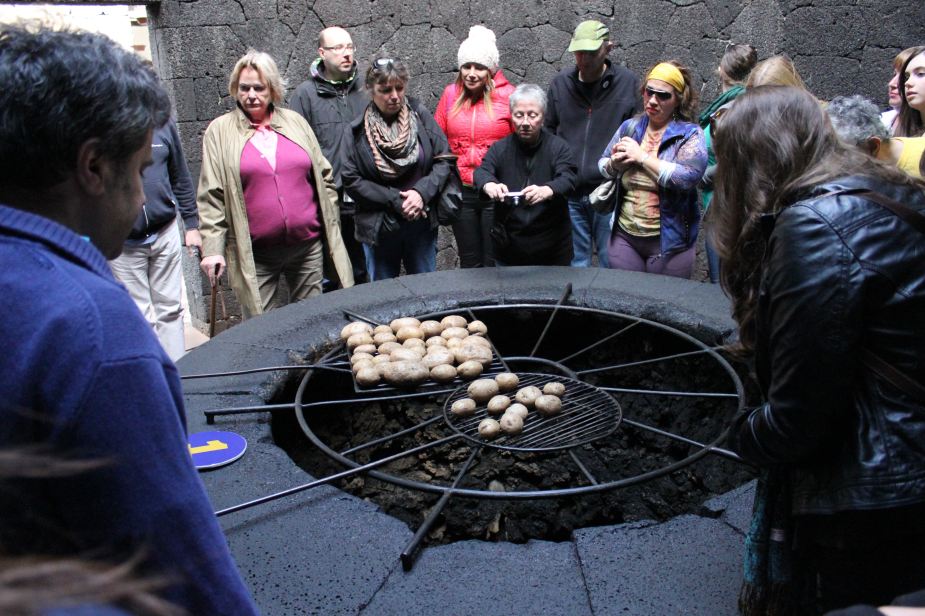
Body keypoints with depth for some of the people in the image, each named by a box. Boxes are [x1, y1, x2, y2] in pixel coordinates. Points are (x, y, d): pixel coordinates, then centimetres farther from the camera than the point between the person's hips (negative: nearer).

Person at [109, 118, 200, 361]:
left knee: (171, 310, 10)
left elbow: (180, 178, 10)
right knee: (139, 318, 6)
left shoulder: (162, 122, 2)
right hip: (121, 243, -2)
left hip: (165, 233, 3)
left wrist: (192, 224, 9)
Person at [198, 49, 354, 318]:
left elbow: (324, 177, 11)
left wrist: (333, 231, 9)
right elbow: (211, 196, -3)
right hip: (255, 255, -2)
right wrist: (212, 248, -10)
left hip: (308, 245, 3)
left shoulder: (295, 122, 8)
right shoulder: (220, 131, 1)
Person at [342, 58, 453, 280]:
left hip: (422, 224, 1)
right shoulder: (358, 130, -8)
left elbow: (444, 160, -2)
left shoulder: (420, 115, -3)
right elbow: (351, 181, -10)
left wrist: (422, 192, -16)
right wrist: (394, 199, -16)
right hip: (379, 227, -1)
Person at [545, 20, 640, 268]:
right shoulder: (560, 82, 7)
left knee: (611, 264, 6)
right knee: (574, 265, 12)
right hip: (568, 194, 3)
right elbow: (549, 131, 14)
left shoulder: (629, 83, -2)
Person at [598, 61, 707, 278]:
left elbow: (688, 177, -23)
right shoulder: (629, 127, 7)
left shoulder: (690, 134, -8)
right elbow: (602, 165, 13)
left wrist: (642, 157, -19)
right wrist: (615, 164, -11)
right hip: (625, 237, 4)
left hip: (668, 241, -4)